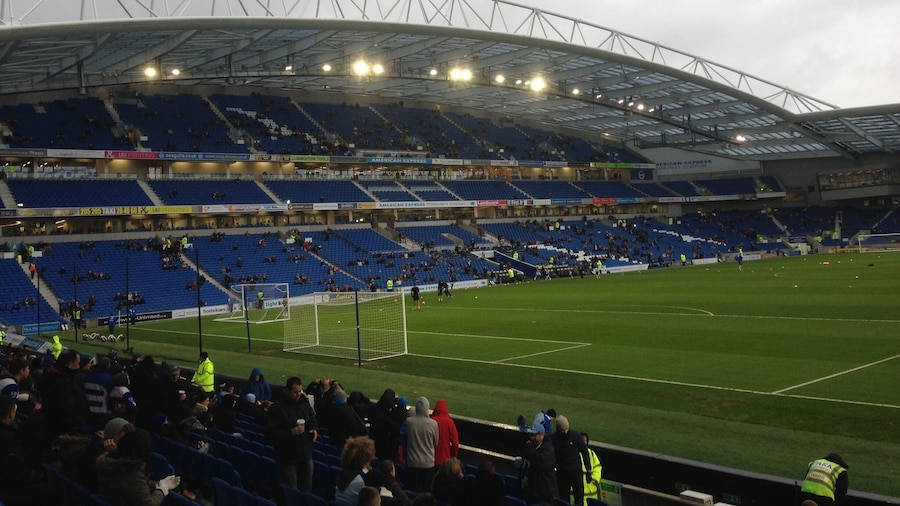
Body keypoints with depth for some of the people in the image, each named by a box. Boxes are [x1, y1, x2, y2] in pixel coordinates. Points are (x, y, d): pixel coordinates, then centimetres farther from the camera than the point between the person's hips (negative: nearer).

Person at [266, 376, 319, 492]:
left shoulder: (304, 402, 4)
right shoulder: (277, 408, -15)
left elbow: (313, 418, 20)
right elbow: (271, 433, -16)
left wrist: (315, 429, 0)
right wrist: (291, 432, -26)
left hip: (306, 455, 5)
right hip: (287, 458, -5)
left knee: (307, 489, 15)